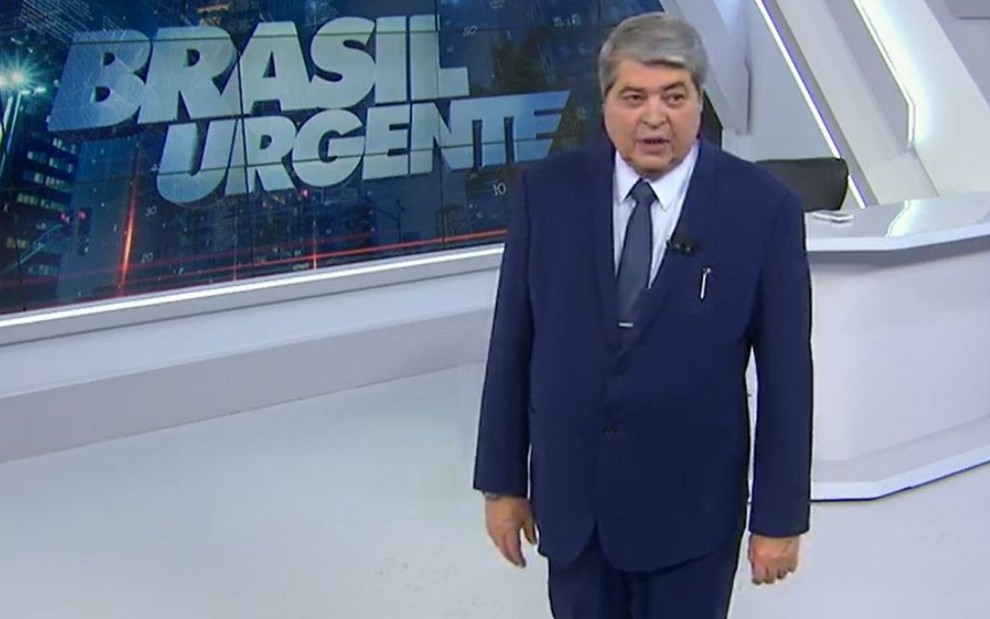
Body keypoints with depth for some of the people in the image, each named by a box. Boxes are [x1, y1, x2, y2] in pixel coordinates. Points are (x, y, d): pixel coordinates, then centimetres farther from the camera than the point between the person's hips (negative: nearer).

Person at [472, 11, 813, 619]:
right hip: (570, 495, 2)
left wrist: (780, 514, -5)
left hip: (691, 503, -2)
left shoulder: (763, 207, -10)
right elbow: (513, 341, 1)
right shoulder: (548, 190, -3)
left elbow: (785, 371, -6)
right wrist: (503, 479, 3)